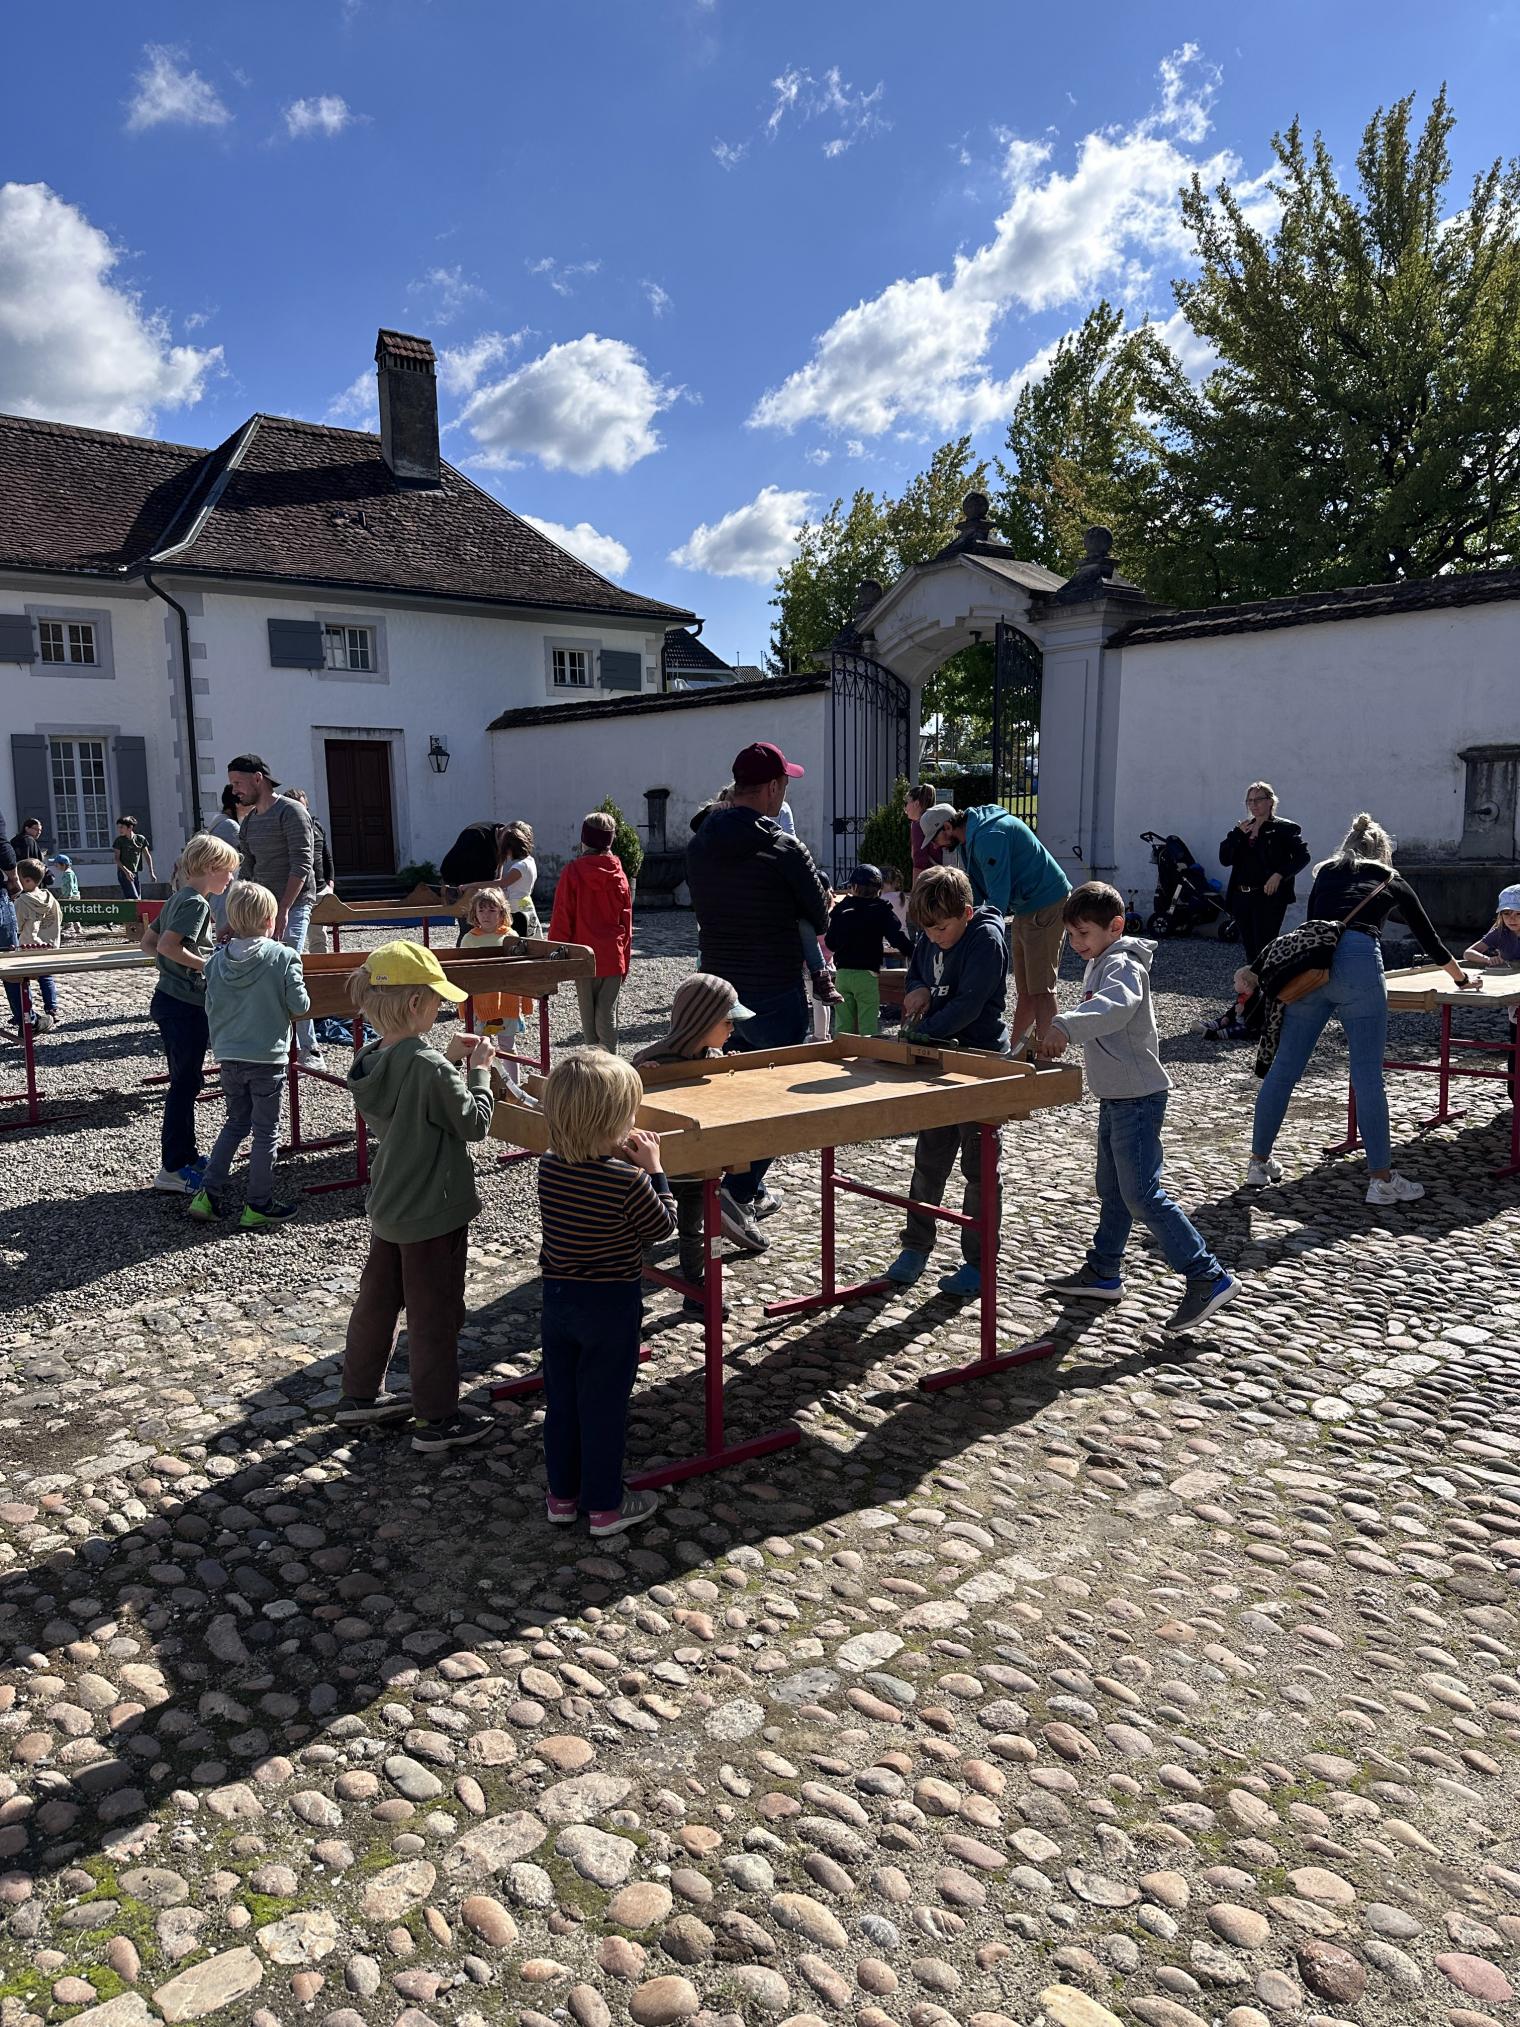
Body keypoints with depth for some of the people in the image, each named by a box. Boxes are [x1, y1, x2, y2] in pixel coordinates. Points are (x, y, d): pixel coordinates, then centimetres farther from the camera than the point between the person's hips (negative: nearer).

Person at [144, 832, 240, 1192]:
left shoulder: (178, 898, 13)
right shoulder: (196, 903, -16)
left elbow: (149, 941, 17)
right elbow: (167, 945, -26)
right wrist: (205, 964, -18)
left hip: (170, 1000, 10)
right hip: (186, 1006, -10)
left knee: (185, 1081, 17)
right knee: (185, 1084, -4)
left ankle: (185, 1156, 27)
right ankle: (172, 1169, 1)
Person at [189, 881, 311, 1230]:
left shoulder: (216, 960, 0)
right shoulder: (283, 957, -13)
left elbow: (211, 1008, 7)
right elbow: (299, 1006, -12)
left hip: (228, 1057, 5)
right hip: (267, 1058, -4)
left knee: (235, 1124, 21)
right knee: (266, 1131, 7)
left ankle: (208, 1194, 18)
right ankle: (258, 1207, 12)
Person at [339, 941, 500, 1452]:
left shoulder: (371, 1062, -1)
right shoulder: (429, 1067, -26)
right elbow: (474, 1123, -17)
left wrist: (448, 1060, 5)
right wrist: (479, 1069, -6)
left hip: (388, 1205, 8)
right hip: (433, 1213, -8)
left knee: (377, 1299, 21)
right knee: (435, 1314, 5)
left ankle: (359, 1395, 36)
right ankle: (438, 1419, 17)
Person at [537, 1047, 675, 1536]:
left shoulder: (549, 1167, -7)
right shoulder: (627, 1181, -23)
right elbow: (661, 1228, -8)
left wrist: (620, 1161, 5)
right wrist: (654, 1171, -1)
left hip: (558, 1298, 5)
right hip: (611, 1306, -5)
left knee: (560, 1399, 17)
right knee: (604, 1405, 8)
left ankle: (562, 1495, 32)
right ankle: (604, 1505, 21)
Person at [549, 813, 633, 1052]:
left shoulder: (572, 872, -7)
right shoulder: (619, 875, 2)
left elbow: (561, 918, -5)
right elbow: (626, 922, 7)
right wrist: (625, 961, 15)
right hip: (613, 959, 2)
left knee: (588, 1019, 9)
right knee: (607, 1018, 4)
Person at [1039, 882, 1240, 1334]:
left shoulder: (1122, 965, -19)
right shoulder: (1099, 964, 12)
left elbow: (1116, 1005, -43)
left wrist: (1065, 1027, -56)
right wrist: (1060, 1036, 15)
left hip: (1137, 1097, -10)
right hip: (1115, 1095, 10)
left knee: (1142, 1194, -10)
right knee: (1112, 1190, 18)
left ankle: (1208, 1278, -5)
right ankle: (1102, 1273, 30)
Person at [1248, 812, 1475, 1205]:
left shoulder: (1326, 873, 28)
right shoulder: (1392, 881, 23)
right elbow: (1428, 940, 31)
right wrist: (1462, 978, 46)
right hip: (1358, 963, -3)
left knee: (1283, 1068, 7)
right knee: (1367, 1076, 0)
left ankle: (1258, 1163, 16)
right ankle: (1381, 1179, 4)